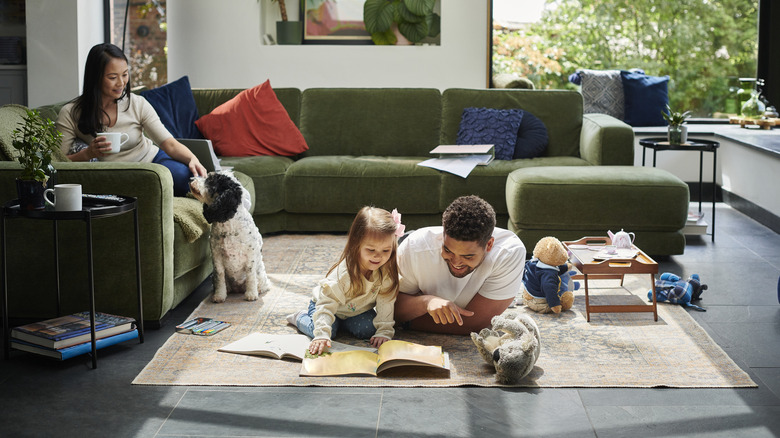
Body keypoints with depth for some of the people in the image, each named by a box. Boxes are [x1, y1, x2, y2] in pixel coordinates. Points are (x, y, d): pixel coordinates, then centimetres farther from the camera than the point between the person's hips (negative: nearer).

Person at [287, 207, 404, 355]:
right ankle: (301, 317, 7)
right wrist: (322, 335, -49)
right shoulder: (343, 273, -39)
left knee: (367, 330, -20)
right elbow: (327, 303, -39)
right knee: (329, 330, -26)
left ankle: (343, 322, 13)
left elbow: (386, 303, -18)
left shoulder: (387, 271, -25)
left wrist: (384, 332, -26)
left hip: (358, 309, 4)